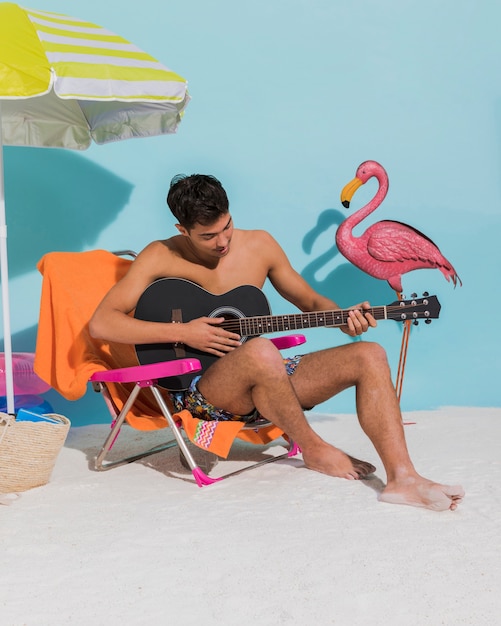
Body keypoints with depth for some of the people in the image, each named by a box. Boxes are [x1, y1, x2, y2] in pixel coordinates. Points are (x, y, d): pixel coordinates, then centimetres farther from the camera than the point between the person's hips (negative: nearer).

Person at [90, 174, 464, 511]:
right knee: (260, 351, -40)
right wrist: (182, 333, -20)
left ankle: (402, 478, -23)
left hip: (267, 381, 5)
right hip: (203, 389, -5)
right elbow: (101, 323, -12)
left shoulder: (259, 245, 7)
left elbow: (309, 300, 15)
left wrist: (343, 318, -8)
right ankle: (313, 450, -17)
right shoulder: (162, 258, -5)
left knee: (369, 356, -14)